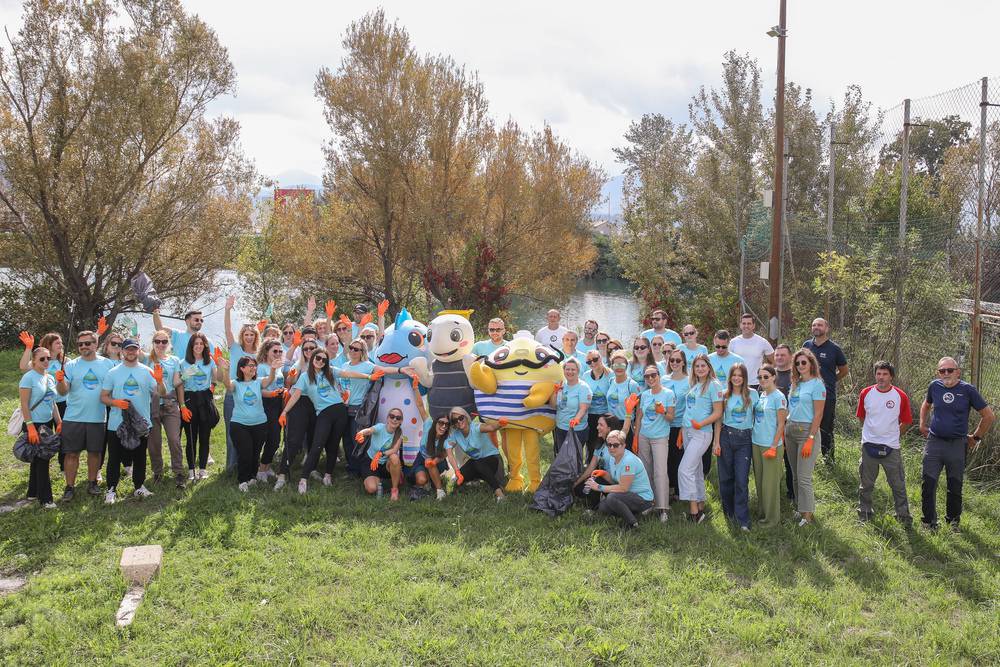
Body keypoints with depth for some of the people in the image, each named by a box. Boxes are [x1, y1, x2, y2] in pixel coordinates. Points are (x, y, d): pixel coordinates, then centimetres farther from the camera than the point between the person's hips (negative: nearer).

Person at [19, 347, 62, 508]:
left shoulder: (50, 378, 11)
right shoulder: (29, 377, -12)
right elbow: (24, 404, -15)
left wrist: (59, 422, 13)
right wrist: (30, 427, -19)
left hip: (47, 424, 7)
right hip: (34, 424, -7)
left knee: (38, 459, 15)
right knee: (41, 460, -6)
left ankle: (33, 492, 26)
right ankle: (45, 498, -1)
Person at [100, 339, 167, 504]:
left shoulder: (147, 372, 1)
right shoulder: (113, 373, 1)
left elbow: (162, 394, -8)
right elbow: (103, 397, 3)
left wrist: (159, 381, -27)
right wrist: (116, 402, -16)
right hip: (117, 424, -1)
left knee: (139, 457, 12)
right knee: (114, 458, 3)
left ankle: (139, 486, 25)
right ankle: (111, 489, 12)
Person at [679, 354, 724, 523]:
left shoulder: (713, 385, -8)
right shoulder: (692, 384, 13)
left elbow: (718, 413, -11)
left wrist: (701, 424, -22)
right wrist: (683, 429, 16)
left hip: (702, 433, -8)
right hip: (688, 431, 8)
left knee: (685, 470, -13)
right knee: (696, 470, 13)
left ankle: (694, 510, -9)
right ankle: (700, 506, 22)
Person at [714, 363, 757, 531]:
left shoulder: (752, 394, 2)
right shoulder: (724, 395, 5)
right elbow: (719, 419, 6)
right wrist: (717, 442, 1)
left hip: (745, 439, -1)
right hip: (726, 436, 2)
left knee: (742, 480, -6)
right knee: (725, 477, 7)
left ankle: (743, 520, -3)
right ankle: (728, 511, 26)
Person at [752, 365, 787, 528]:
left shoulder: (778, 397, -11)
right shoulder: (761, 395, 10)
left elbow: (781, 424, -11)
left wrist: (774, 446, -15)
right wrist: (752, 437, 11)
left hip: (771, 445, -7)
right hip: (756, 443, 7)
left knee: (770, 483, 0)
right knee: (759, 481, 13)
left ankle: (772, 518, 10)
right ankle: (763, 513, 25)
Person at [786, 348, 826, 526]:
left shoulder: (817, 385, -8)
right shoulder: (796, 384, 12)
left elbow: (818, 414, -11)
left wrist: (810, 439, -16)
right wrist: (784, 431, 6)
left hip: (807, 431, -7)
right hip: (790, 430, 7)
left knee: (804, 477, -6)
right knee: (795, 475, 12)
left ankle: (807, 515, 2)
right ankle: (800, 508, 22)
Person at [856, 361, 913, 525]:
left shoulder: (901, 396, -6)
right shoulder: (866, 393, 0)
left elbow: (906, 422, 5)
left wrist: (893, 435, 9)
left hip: (891, 447, -2)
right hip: (869, 444, 2)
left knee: (898, 484, 2)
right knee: (866, 483, 11)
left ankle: (903, 515, 13)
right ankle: (864, 512, 24)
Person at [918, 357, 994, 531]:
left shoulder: (967, 390, -8)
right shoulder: (935, 386, 0)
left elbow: (988, 416, 1)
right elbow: (926, 405, 23)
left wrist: (976, 437, 4)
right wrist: (923, 425, 14)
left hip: (957, 446, -2)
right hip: (934, 443, 2)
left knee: (955, 487, 11)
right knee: (928, 485, 0)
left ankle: (953, 521, 29)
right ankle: (929, 523, 12)